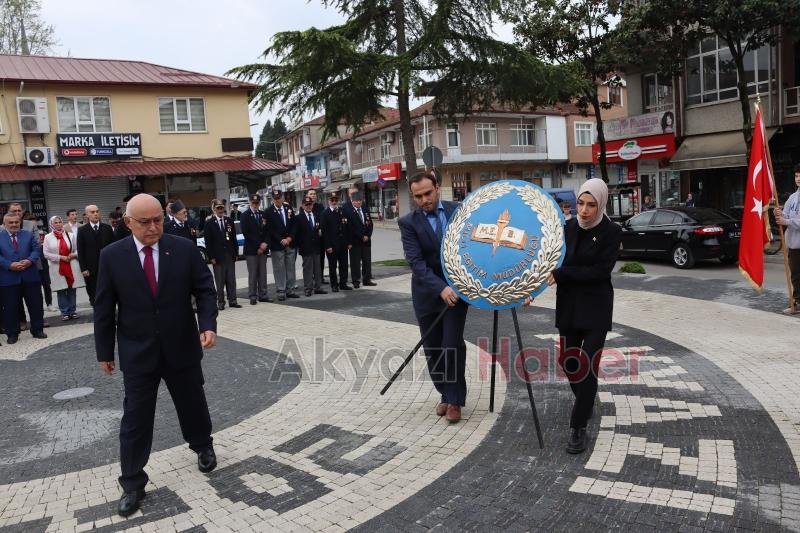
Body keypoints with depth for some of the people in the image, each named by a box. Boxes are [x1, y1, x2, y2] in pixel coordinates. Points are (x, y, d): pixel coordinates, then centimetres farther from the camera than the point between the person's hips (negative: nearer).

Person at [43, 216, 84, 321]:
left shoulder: (70, 235, 7)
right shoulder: (48, 237, 1)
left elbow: (78, 249, 11)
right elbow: (46, 253, -4)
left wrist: (74, 255, -10)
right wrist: (61, 257, -12)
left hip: (71, 266, 2)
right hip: (57, 268, -1)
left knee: (72, 289, 5)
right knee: (61, 291, 0)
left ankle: (72, 311, 14)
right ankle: (65, 312, 8)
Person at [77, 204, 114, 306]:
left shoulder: (107, 228, 6)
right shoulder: (82, 230, 2)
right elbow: (80, 251, 0)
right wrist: (83, 269, -6)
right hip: (91, 269, -1)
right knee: (94, 295, 4)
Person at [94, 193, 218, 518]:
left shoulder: (184, 249, -5)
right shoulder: (112, 256, -6)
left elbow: (205, 290, -2)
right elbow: (104, 307, 0)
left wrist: (208, 325, -17)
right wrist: (104, 351, 2)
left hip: (182, 347, 1)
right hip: (137, 353, -1)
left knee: (192, 403, 17)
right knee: (135, 417, 6)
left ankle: (203, 447, 45)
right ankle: (132, 484, 20)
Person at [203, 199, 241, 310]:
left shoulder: (229, 221, 9)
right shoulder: (209, 223, -2)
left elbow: (234, 238, 10)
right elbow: (208, 242, -4)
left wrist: (235, 253, 4)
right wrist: (211, 257, -9)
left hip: (230, 255, 3)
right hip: (218, 256, -3)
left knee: (231, 280, 6)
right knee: (220, 281, 2)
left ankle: (232, 300, 13)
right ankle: (220, 302, 9)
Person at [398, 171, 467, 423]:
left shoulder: (459, 211, -2)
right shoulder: (408, 222, -7)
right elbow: (416, 262, -17)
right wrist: (440, 288, -29)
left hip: (457, 288, -1)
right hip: (428, 293, 1)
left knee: (452, 344, -7)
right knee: (432, 348, 9)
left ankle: (455, 399, 9)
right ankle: (445, 394, 29)